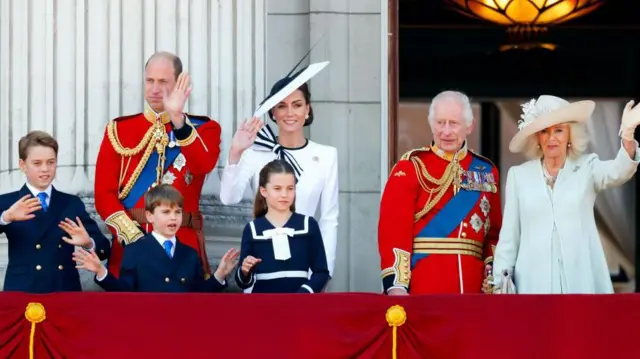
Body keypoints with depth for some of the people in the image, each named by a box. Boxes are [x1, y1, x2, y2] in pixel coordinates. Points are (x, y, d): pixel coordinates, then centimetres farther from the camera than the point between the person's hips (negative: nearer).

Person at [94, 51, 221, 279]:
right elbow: (105, 194, 1)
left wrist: (178, 119, -26)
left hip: (184, 245, -1)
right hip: (131, 243, 1)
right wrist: (134, 238, -12)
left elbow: (204, 165, -17)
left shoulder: (203, 128, 6)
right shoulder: (119, 130, 7)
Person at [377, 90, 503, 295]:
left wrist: (494, 267, -1)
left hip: (472, 286, 4)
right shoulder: (411, 167, -1)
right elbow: (393, 227, -9)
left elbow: (495, 230, 17)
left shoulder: (486, 171, 13)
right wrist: (396, 284, -18)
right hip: (422, 286, -4)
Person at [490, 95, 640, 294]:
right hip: (534, 281, 1)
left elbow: (618, 172, -16)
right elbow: (509, 235, 10)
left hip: (581, 280, -1)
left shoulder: (587, 167, 6)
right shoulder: (519, 175, 9)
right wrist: (500, 279, 4)